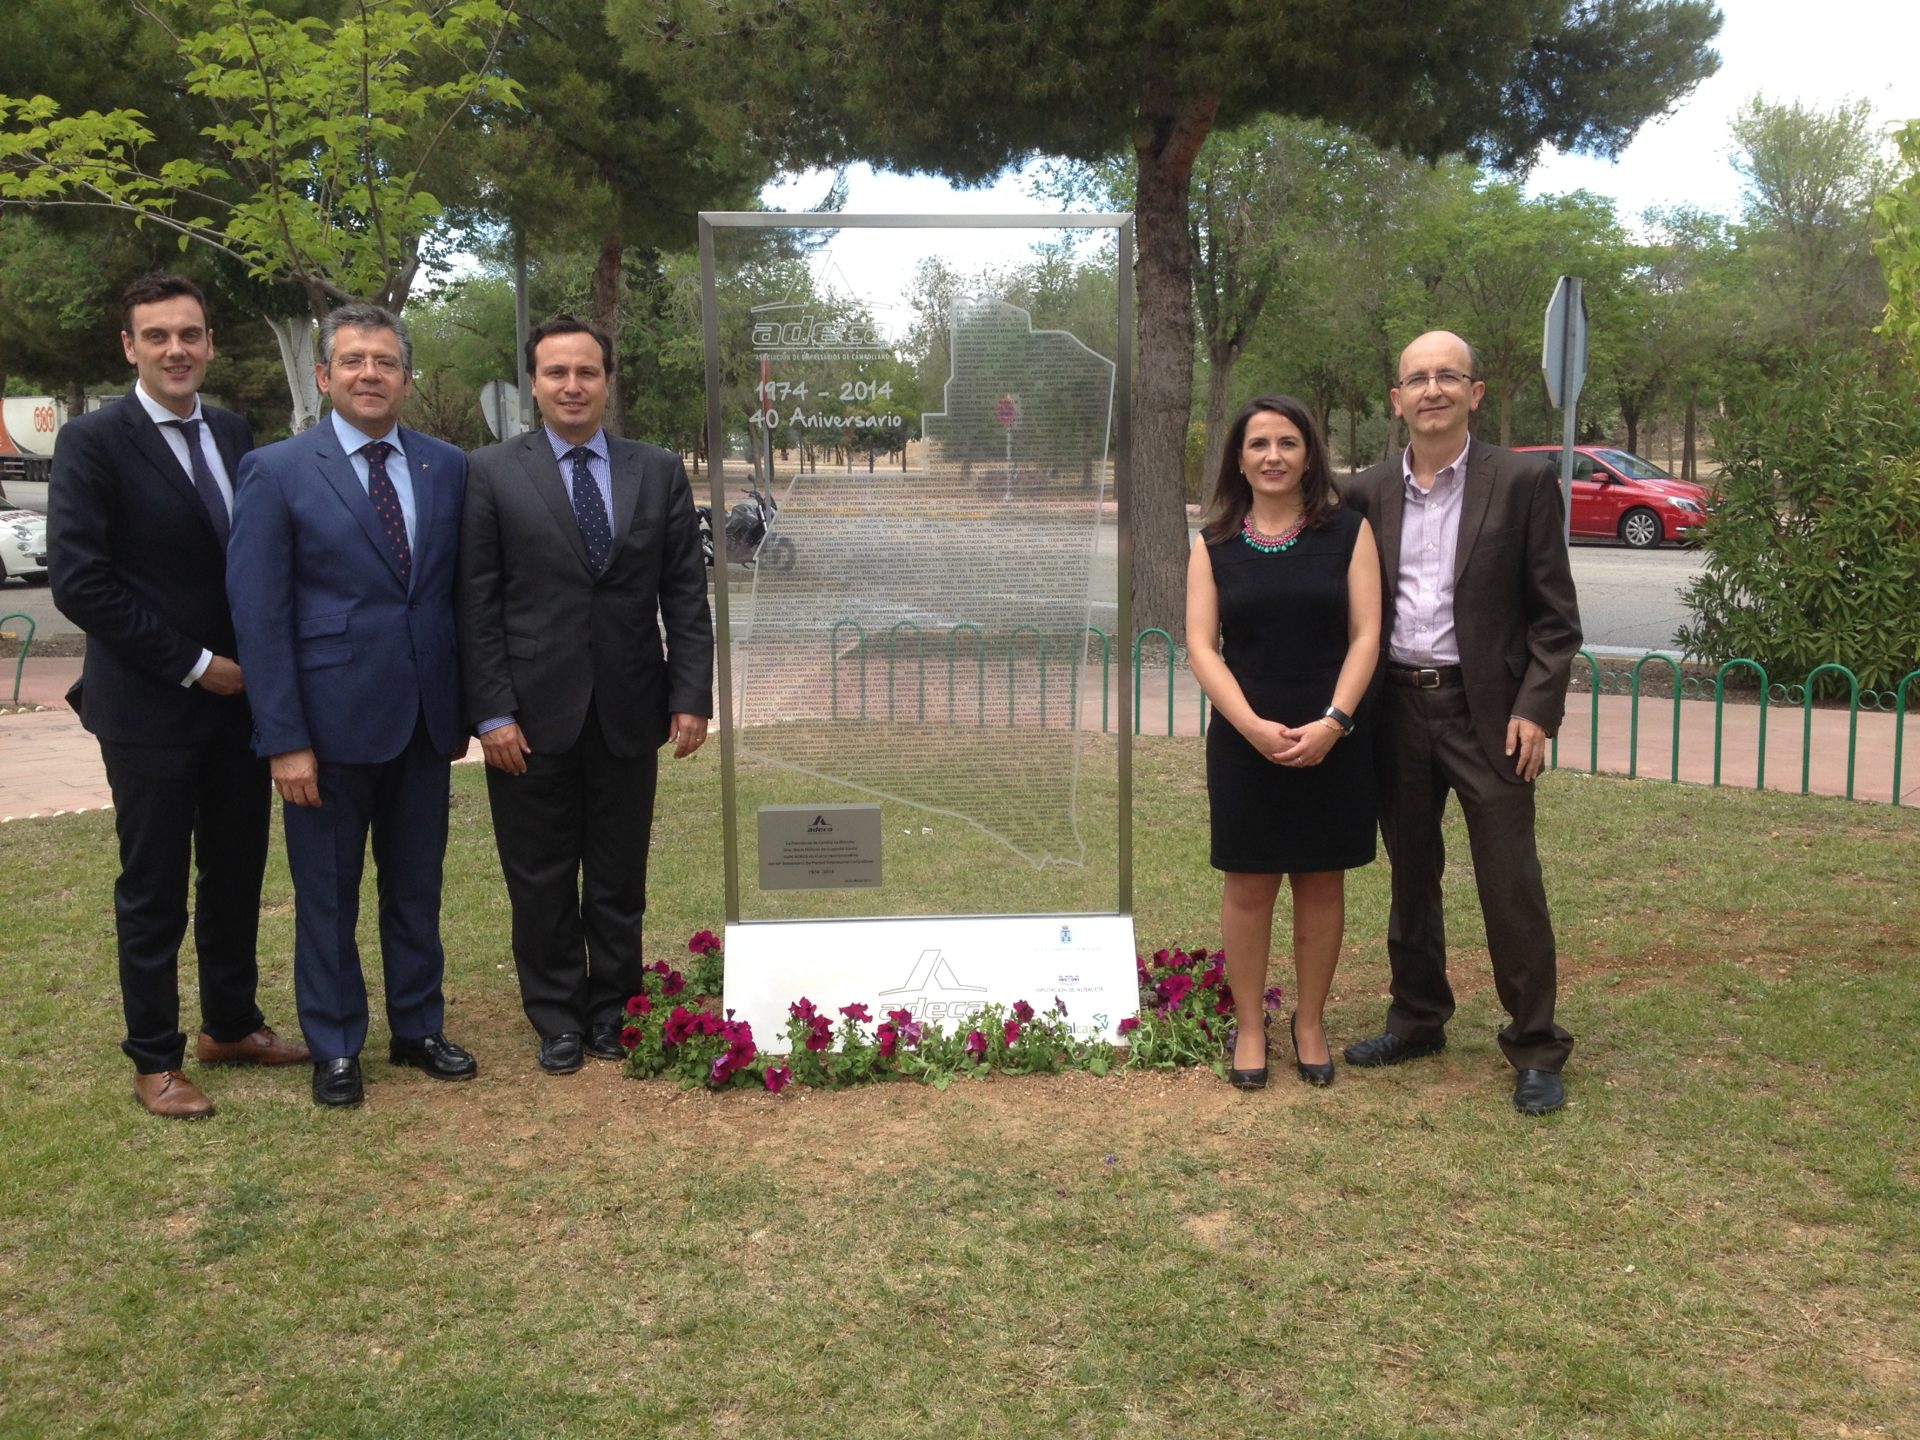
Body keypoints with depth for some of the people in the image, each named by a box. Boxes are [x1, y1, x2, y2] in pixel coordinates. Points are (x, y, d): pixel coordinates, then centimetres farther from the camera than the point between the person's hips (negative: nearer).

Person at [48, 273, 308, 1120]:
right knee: (154, 888, 5)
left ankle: (231, 1025, 33)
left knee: (237, 873, 15)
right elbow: (77, 580, -17)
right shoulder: (93, 442, -10)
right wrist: (192, 665, -15)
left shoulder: (233, 435, 8)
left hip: (239, 697, 6)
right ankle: (155, 1060, 20)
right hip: (150, 707, -5)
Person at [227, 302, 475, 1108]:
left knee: (417, 888, 15)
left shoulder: (447, 469, 5)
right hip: (331, 721, -3)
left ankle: (418, 1028, 31)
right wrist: (285, 739, -13)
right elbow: (258, 615, -9)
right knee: (327, 893, 9)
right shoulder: (277, 472, -6)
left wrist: (463, 706, 7)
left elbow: (461, 594, 9)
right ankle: (334, 1048, 24)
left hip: (423, 719, 3)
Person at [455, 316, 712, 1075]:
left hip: (629, 712, 2)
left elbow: (686, 594, 4)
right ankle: (557, 1019, 25)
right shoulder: (492, 473, 0)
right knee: (540, 882, 9)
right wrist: (492, 712, -9)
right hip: (533, 713, -1)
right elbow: (477, 604, -3)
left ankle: (612, 1011, 27)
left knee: (620, 877, 11)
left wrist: (692, 696, -3)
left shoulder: (659, 471, 6)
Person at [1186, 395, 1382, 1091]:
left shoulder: (1348, 532, 1)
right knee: (1248, 885, 6)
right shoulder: (1213, 543, 4)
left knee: (1321, 882, 9)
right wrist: (1254, 726, -15)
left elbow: (1365, 635, -3)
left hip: (1331, 741, 0)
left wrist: (1332, 722, -16)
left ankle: (1310, 1022, 23)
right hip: (1243, 741, 0)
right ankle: (1249, 1025, 19)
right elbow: (1201, 647, -2)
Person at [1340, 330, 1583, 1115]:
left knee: (1511, 886, -1)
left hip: (1486, 711, -4)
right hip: (1397, 710, 4)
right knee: (1410, 878, 15)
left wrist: (1536, 710, -12)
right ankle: (1418, 1019, 31)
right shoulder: (1369, 492, 6)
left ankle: (1536, 1050, 12)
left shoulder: (1522, 482, -3)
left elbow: (1555, 612, -3)